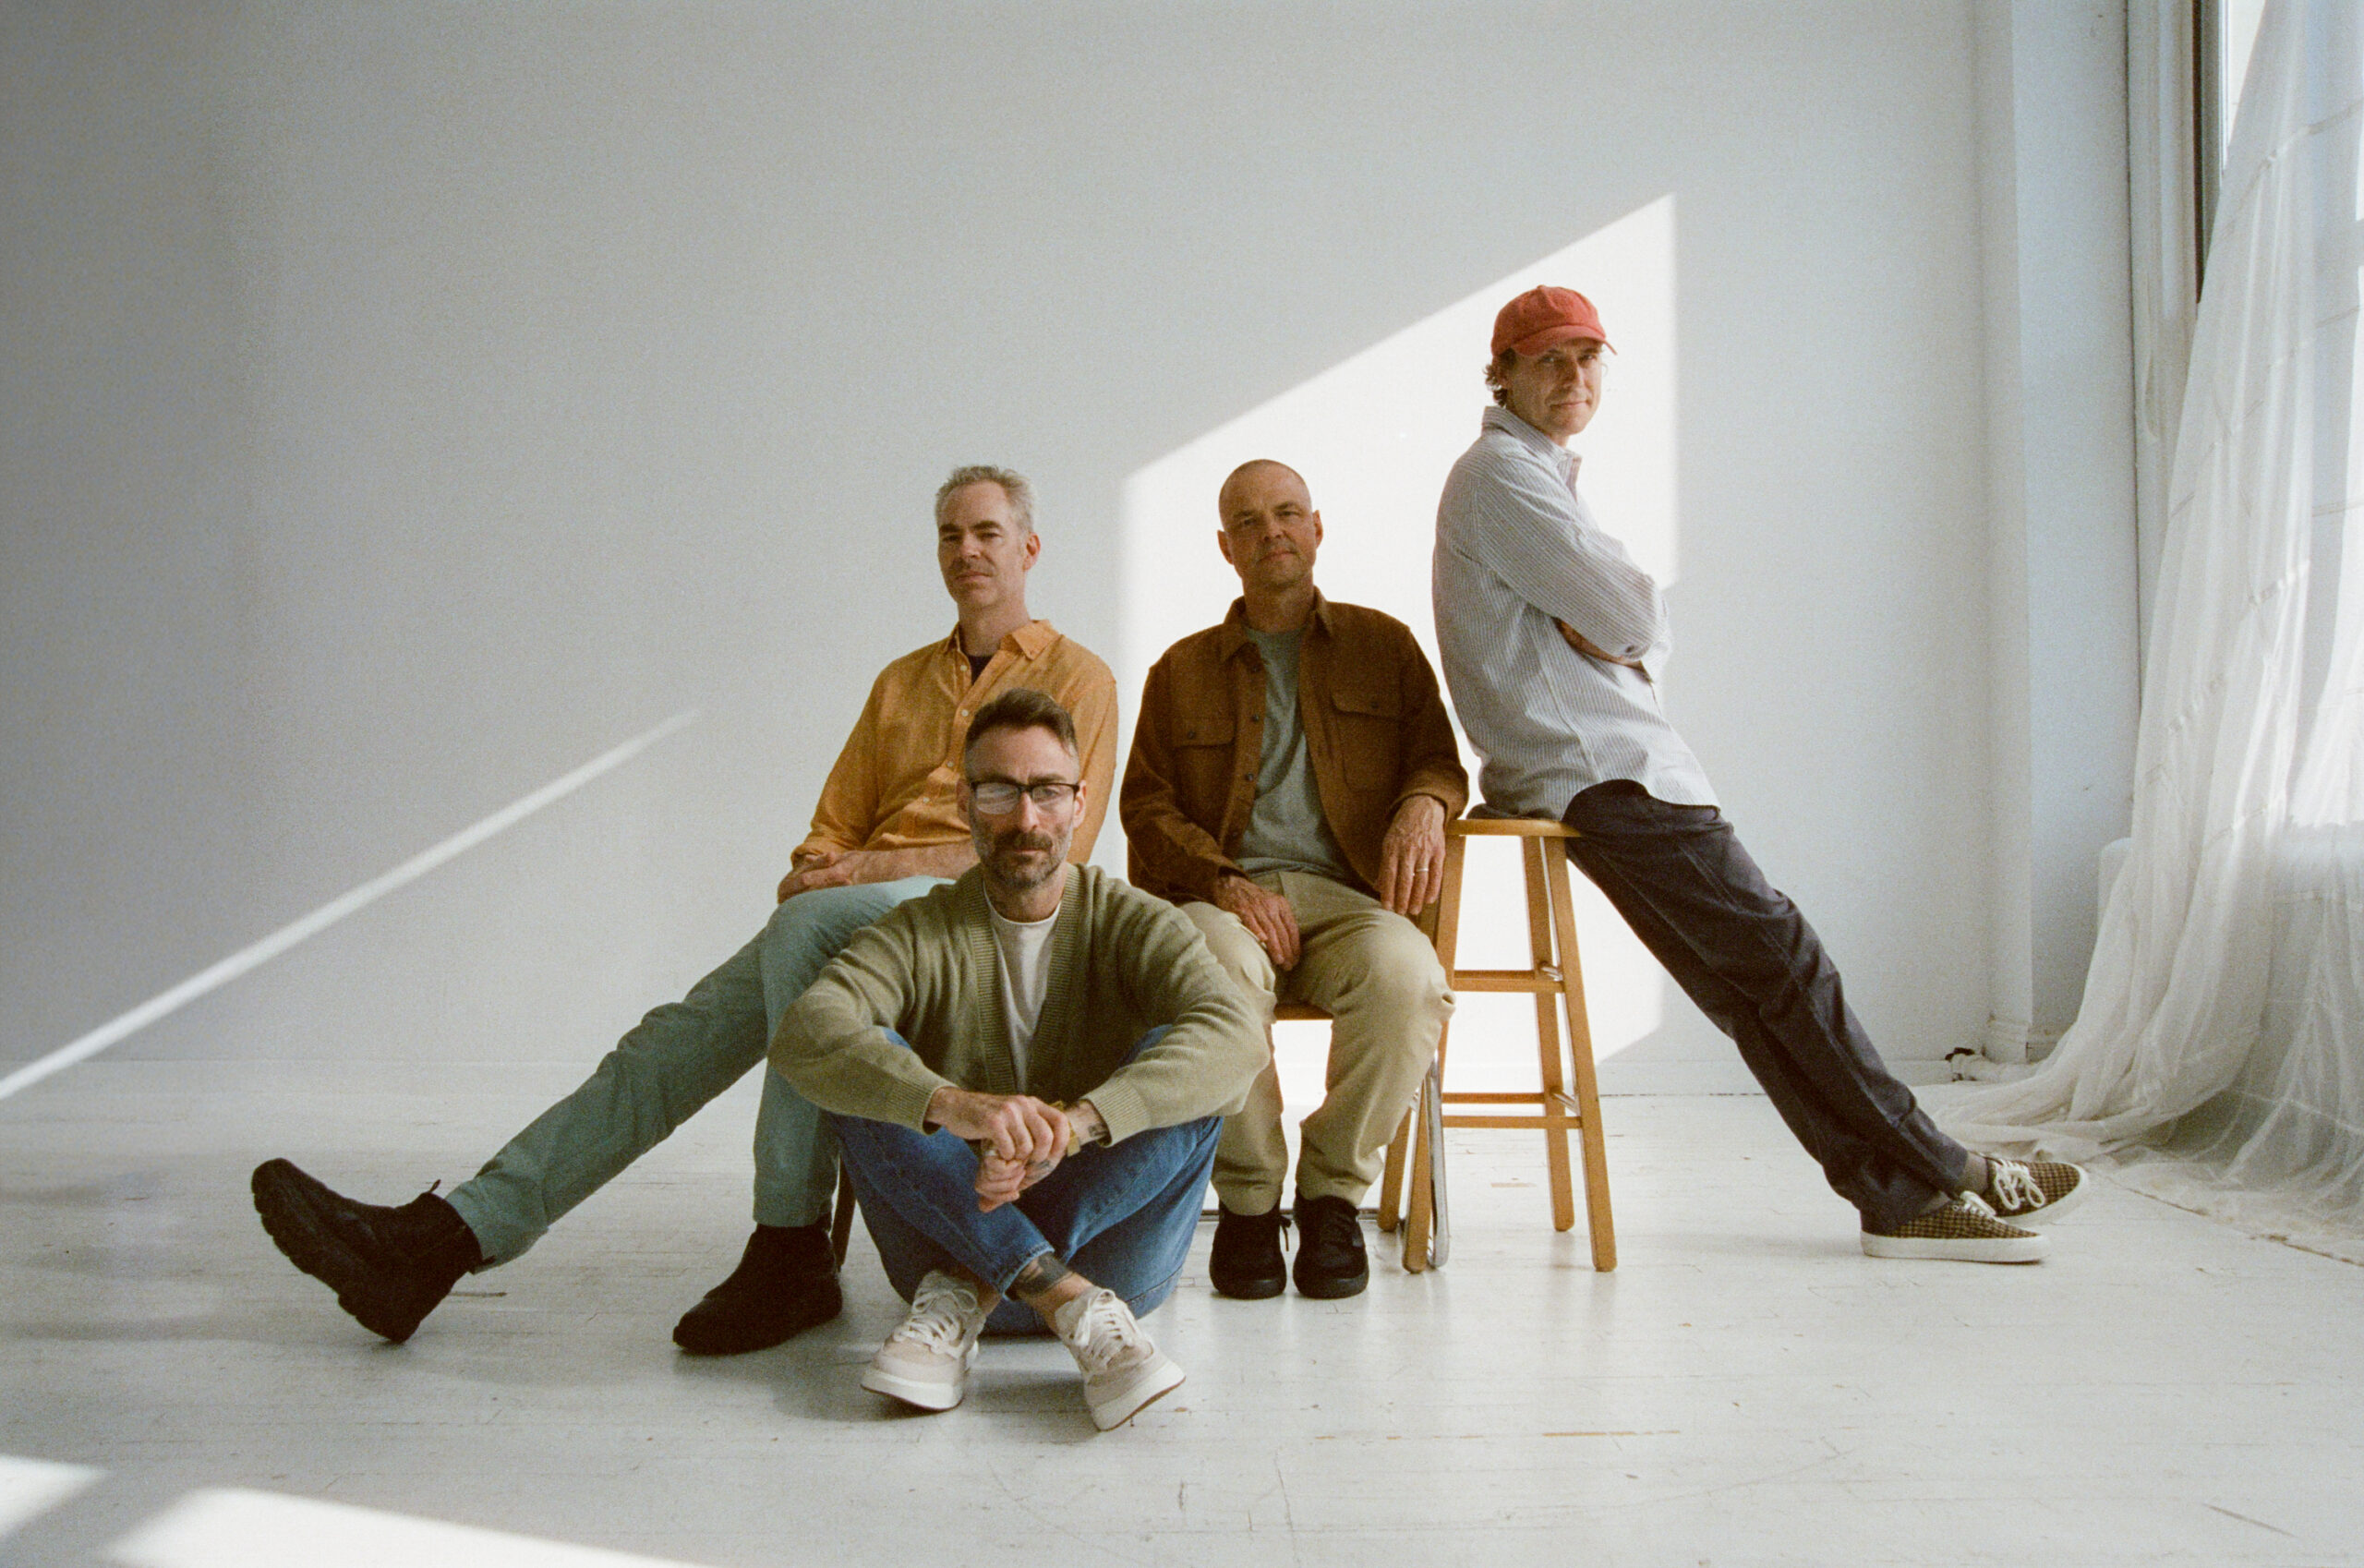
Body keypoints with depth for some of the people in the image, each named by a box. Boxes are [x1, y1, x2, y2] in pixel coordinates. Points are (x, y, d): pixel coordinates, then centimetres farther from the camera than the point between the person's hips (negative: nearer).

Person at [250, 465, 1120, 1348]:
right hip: (841, 924, 6)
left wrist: (876, 865, -11)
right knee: (676, 1040, -14)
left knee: (806, 927, -36)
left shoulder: (1076, 677, 7)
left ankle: (791, 1254, -32)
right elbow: (835, 824, 24)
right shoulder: (902, 681, 26)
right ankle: (437, 1241, -21)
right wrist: (813, 871, -1)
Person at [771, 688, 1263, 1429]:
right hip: (954, 1228, 0)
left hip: (1106, 1248, 0)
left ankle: (965, 1295, -24)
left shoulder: (1131, 923, -1)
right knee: (867, 1066, -22)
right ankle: (1073, 1307, -31)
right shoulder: (921, 935, -1)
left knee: (1185, 1074, -23)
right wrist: (951, 1103, -41)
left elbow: (1235, 1034, -23)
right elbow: (804, 1034, -22)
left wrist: (1077, 1119, -39)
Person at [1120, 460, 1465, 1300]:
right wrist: (1224, 883, -8)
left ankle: (1332, 1191, -12)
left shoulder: (1383, 645, 21)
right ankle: (1246, 1199, -16)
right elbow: (1146, 805, 12)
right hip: (1223, 897, 0)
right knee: (1222, 967, -38)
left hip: (1345, 894, 0)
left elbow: (1441, 760, 17)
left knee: (1406, 975, -36)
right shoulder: (1181, 670, 21)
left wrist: (1424, 805, -10)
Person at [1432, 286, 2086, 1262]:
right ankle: (1942, 1177, 2)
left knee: (1750, 987, 5)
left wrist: (1618, 637, -3)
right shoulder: (1501, 471, -8)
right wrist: (1621, 626, 5)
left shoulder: (1543, 474, 24)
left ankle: (1900, 1196, 6)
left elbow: (1645, 628, 18)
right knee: (1781, 958, -6)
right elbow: (1629, 610, -16)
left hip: (1613, 759, 10)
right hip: (1596, 769, -10)